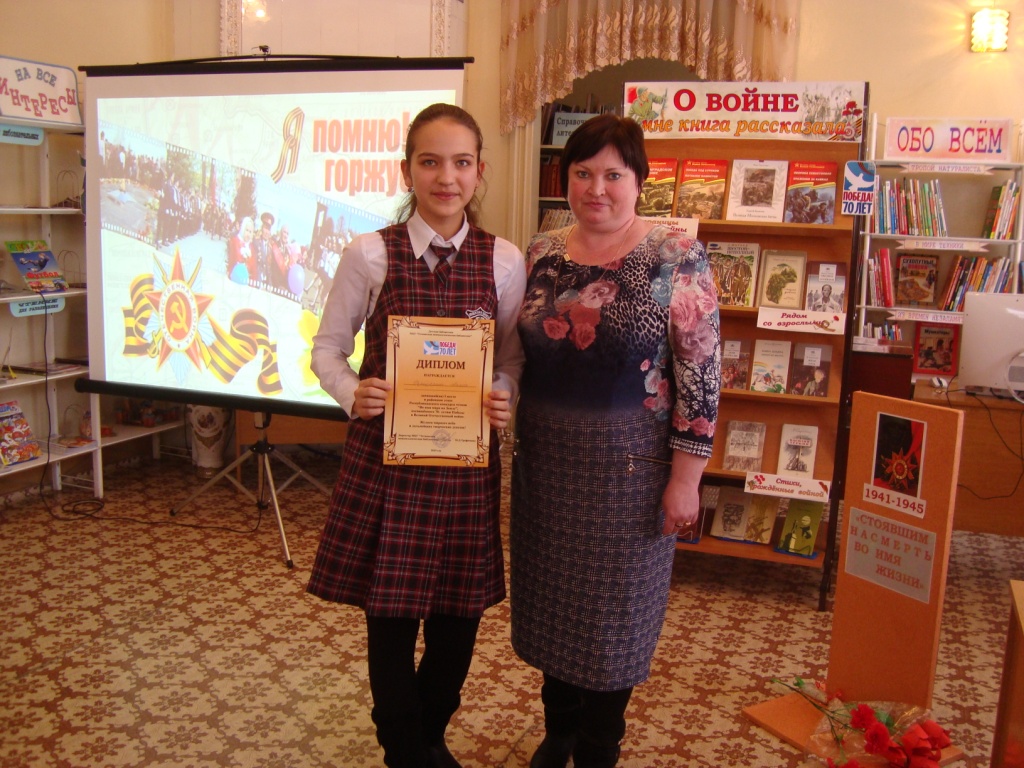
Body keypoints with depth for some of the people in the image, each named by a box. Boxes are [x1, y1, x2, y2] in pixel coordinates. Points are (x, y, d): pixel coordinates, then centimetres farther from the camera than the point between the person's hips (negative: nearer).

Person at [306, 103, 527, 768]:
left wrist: (504, 400, -13)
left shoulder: (504, 261, 0)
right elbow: (328, 347, 4)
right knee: (390, 618, 9)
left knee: (458, 619, 13)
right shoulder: (370, 254, -4)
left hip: (467, 461, 2)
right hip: (384, 455, -1)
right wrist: (353, 394, -16)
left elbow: (513, 358, 8)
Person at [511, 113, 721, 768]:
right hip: (547, 462, 5)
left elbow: (702, 375, -11)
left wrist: (685, 476, -13)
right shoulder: (541, 254, 3)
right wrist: (514, 439, 10)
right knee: (551, 597, 17)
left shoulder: (676, 259, -10)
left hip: (630, 468, -4)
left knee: (616, 605, 10)